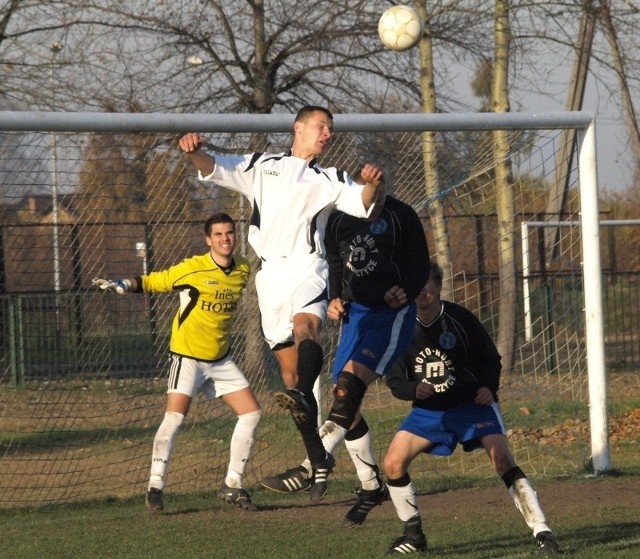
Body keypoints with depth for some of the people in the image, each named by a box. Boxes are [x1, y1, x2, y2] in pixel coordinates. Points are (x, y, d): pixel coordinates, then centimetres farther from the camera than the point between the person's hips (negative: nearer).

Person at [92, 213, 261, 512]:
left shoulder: (243, 270, 3)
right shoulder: (191, 268, -13)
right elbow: (151, 282, -8)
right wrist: (123, 284, -23)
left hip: (221, 359, 6)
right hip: (188, 355, -6)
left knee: (252, 413, 2)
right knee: (175, 416, -21)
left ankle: (232, 486, 12)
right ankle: (155, 486, -14)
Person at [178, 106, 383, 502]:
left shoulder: (328, 180, 15)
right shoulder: (261, 167, 18)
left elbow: (362, 204, 0)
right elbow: (213, 169, 8)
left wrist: (371, 184, -23)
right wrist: (196, 150, -14)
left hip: (308, 272, -2)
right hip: (270, 276, 2)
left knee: (305, 327, -34)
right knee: (289, 370, 2)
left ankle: (302, 397, -61)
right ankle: (319, 460, 9)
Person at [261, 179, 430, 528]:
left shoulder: (401, 217, -7)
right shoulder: (338, 220, 7)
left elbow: (420, 267, -3)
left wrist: (405, 291, -22)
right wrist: (334, 300, 1)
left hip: (392, 315, -7)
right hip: (354, 312, 7)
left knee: (350, 385, -23)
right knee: (343, 397, 5)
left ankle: (309, 470, -28)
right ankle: (371, 486, 20)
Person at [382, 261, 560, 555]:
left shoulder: (460, 319, -11)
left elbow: (491, 359, 1)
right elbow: (395, 380, -1)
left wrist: (488, 388, -19)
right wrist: (414, 389, -23)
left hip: (472, 405, -3)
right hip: (428, 411, 3)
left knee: (502, 460, -21)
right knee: (393, 464, -9)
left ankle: (542, 532, -21)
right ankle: (414, 535, 11)